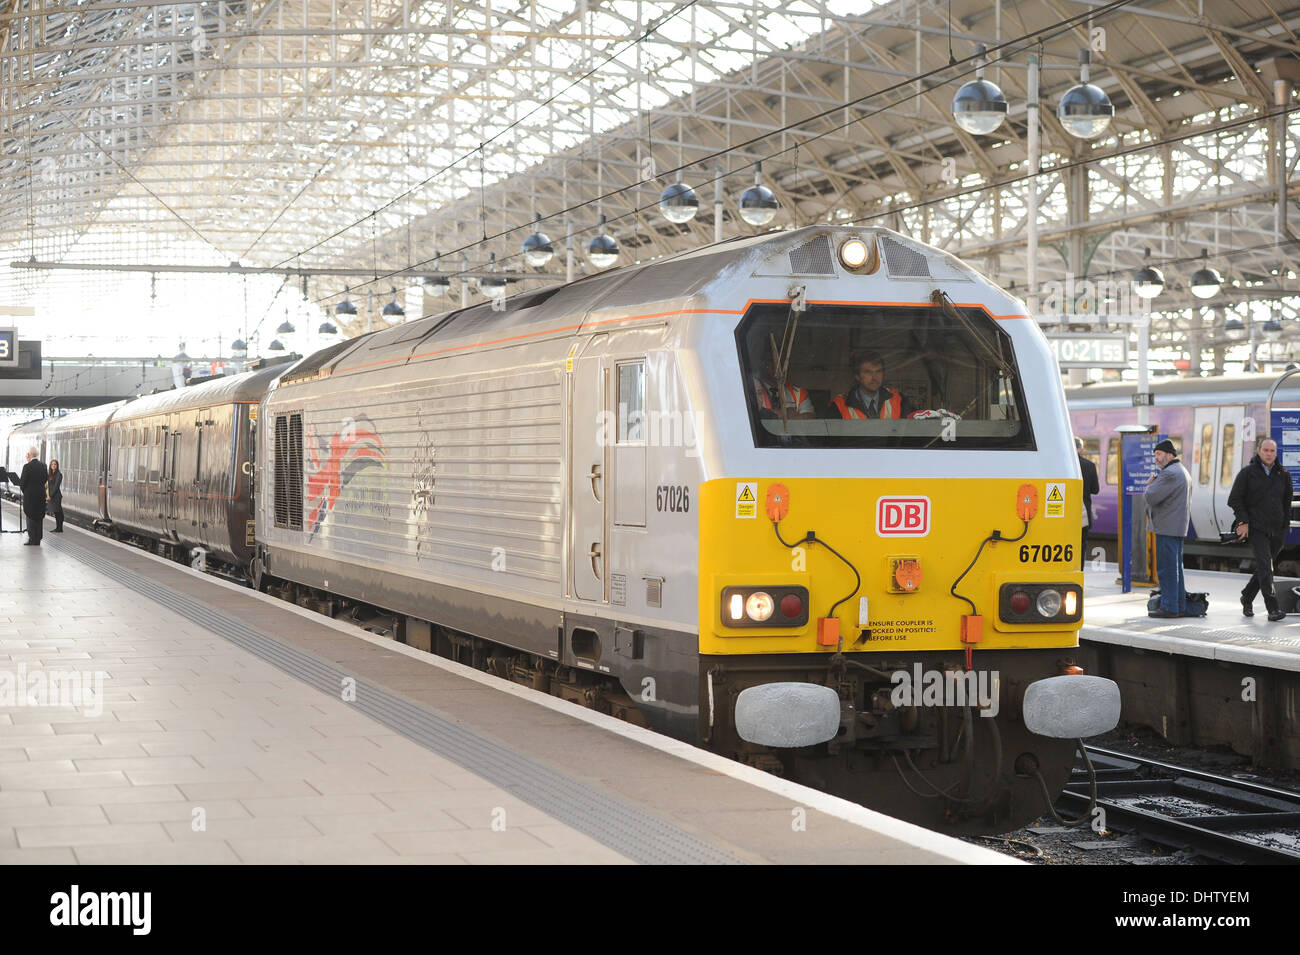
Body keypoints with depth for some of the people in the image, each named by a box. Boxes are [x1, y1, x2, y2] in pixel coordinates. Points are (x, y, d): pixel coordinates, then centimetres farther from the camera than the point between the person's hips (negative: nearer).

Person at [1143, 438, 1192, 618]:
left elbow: (1151, 497, -20)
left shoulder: (1169, 473, -15)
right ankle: (1180, 605, 17)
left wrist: (1150, 484, -2)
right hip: (1178, 527, 11)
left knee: (1166, 568, -8)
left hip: (1167, 528, -11)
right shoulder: (1182, 471, 20)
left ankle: (1169, 607, -8)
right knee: (1175, 567, 14)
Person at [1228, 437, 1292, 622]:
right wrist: (1243, 521, -8)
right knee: (1265, 565, -15)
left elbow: (1287, 502, 18)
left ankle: (1247, 598, 30)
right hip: (1256, 528, -4)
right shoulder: (1247, 472, 0)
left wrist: (1285, 526, 11)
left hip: (1276, 530, 4)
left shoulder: (1283, 475, 10)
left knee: (1264, 568, 10)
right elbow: (1234, 499, 1)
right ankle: (1272, 608, -20)